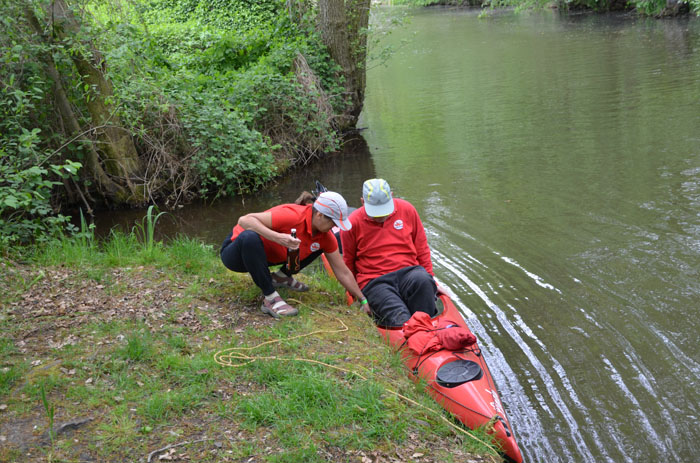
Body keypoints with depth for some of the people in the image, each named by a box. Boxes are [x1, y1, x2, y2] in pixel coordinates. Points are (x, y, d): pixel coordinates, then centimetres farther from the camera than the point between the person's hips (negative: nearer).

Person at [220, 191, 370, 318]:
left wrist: (363, 300, -2)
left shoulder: (326, 236, -10)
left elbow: (343, 273, -1)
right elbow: (244, 220, -38)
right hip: (237, 253, -6)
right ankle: (270, 299, -29)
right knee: (250, 237, -44)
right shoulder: (292, 215, -33)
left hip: (266, 256, 7)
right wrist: (277, 237, -50)